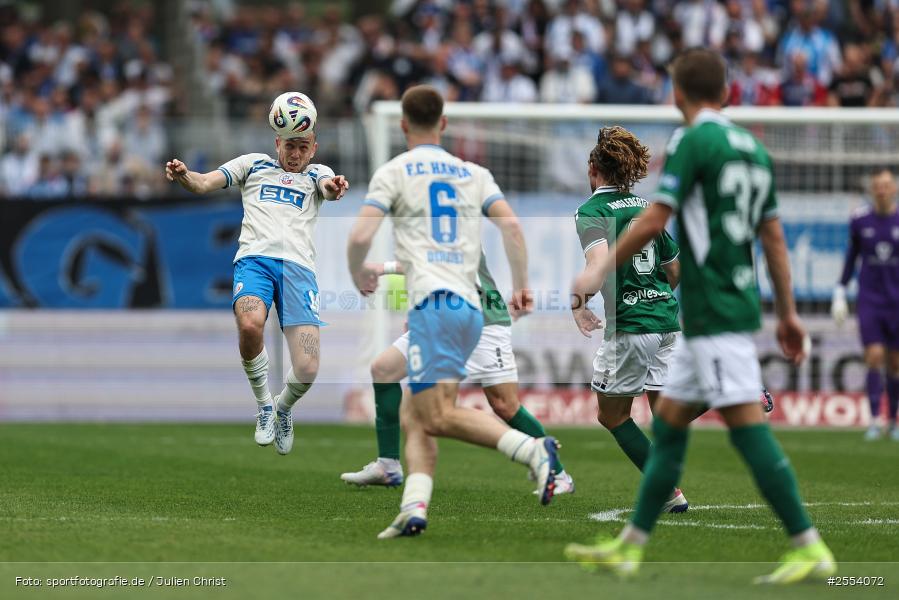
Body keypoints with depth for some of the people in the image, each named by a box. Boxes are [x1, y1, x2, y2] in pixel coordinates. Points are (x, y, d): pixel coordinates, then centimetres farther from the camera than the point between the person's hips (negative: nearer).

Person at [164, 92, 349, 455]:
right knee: (250, 324, -35)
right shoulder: (254, 164, 24)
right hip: (255, 258, -1)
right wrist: (183, 176, -11)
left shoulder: (316, 174, 24)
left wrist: (334, 188, -26)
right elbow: (204, 183, 12)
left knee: (307, 371, -17)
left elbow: (328, 188, 0)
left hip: (298, 265, 1)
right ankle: (263, 405, -7)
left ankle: (283, 407, 21)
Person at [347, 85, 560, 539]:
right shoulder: (473, 174, 18)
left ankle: (533, 450, -29)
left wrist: (358, 274, 15)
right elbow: (512, 226, 5)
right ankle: (413, 508, -4)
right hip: (471, 307, 7)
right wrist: (521, 286, 13)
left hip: (433, 302, -7)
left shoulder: (393, 172, 5)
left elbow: (360, 236, -5)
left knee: (438, 417, -13)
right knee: (413, 417, 11)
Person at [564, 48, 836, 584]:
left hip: (714, 313, -9)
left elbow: (654, 222, -14)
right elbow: (774, 238, 16)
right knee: (668, 424, 14)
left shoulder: (693, 142, -10)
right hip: (738, 305, 9)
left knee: (748, 428, -11)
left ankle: (811, 550, -13)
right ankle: (630, 547, 18)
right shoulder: (753, 148, 14)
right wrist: (787, 313, 18)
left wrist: (608, 264, 1)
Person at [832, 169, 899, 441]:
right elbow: (851, 257, 12)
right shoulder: (859, 220, 1)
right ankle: (875, 421, -10)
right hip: (869, 301, 0)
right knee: (874, 357, -13)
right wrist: (840, 294, 9)